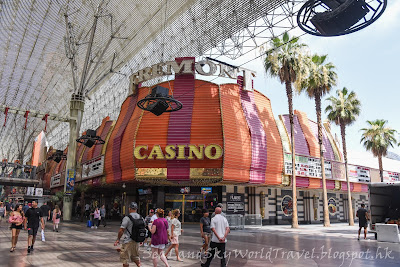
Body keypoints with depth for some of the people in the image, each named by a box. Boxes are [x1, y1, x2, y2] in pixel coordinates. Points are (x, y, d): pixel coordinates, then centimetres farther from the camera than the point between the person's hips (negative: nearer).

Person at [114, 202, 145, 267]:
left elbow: (121, 230, -16)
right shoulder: (141, 218, 2)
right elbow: (144, 229, 10)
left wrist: (118, 239, -1)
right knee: (135, 256, 25)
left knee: (125, 259, 9)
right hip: (137, 242, 6)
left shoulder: (127, 218, -15)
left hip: (128, 242, -6)